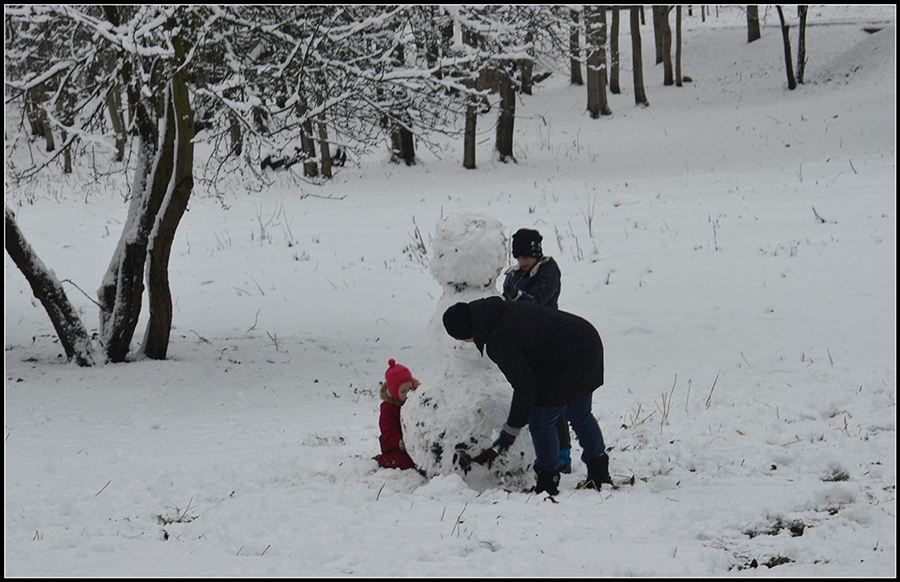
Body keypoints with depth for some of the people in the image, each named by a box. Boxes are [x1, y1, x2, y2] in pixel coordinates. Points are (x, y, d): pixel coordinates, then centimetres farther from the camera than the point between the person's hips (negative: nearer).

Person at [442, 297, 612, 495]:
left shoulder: (499, 342, -23)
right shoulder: (504, 310, 3)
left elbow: (524, 385, -22)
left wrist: (507, 437, -15)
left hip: (569, 363, -10)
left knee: (540, 421, 1)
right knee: (580, 415, 24)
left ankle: (548, 483, 11)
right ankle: (600, 473, 36)